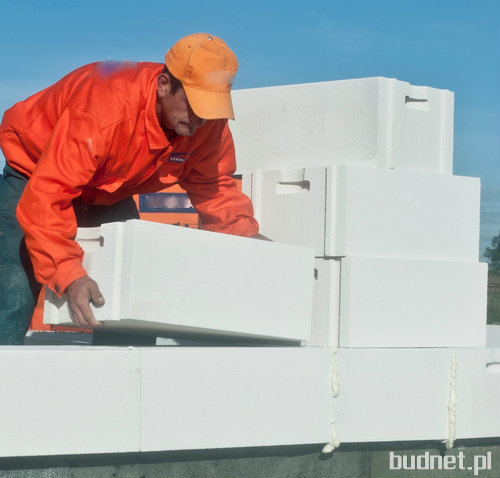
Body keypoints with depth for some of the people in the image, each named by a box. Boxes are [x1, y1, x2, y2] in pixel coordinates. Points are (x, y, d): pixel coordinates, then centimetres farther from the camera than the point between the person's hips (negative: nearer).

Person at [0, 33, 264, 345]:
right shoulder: (103, 109, -42)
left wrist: (247, 234, -23)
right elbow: (45, 199, -44)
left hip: (110, 195, 6)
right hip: (35, 175, -6)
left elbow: (214, 187, -5)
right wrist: (69, 275, -53)